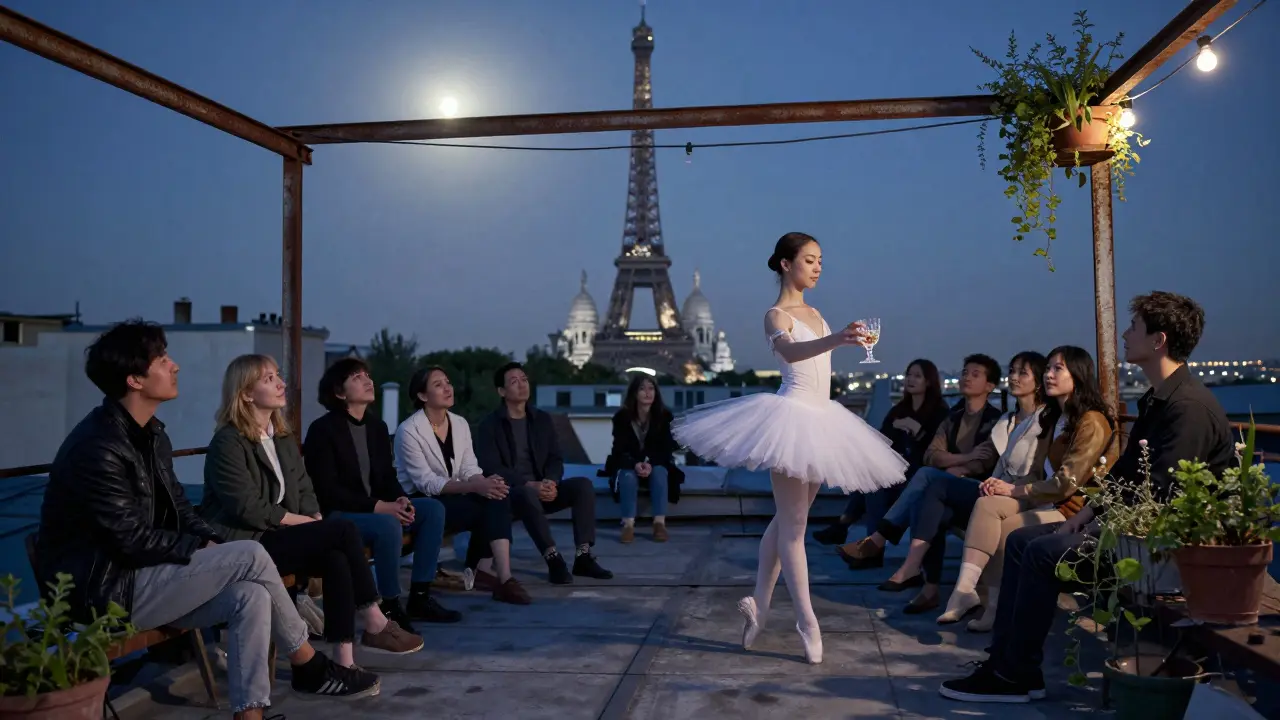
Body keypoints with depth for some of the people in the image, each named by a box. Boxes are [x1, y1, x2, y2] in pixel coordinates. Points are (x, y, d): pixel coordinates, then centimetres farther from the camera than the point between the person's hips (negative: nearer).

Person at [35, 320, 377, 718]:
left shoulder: (152, 435, 9)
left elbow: (180, 510, 13)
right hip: (103, 590, -9)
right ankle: (310, 665, -2)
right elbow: (134, 540, -22)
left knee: (250, 597, -15)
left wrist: (215, 544, -4)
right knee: (251, 556, -19)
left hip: (143, 579, 9)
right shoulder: (97, 447, -21)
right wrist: (204, 548, -10)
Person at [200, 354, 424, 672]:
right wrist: (303, 522, -13)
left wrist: (316, 521, -6)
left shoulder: (283, 436, 15)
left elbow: (304, 489, 13)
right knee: (343, 530, -22)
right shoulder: (227, 442, -10)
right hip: (245, 543, -7)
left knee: (336, 558, -25)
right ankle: (375, 624, -14)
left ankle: (344, 657, -25)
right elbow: (246, 508, -17)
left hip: (281, 535, 7)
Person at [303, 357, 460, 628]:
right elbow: (328, 491, -19)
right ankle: (390, 606, -17)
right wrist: (379, 506, -24)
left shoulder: (377, 426, 10)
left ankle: (419, 598, -6)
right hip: (336, 515, -8)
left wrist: (401, 499, -12)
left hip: (378, 510, 8)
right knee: (388, 524, -34)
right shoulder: (322, 429, -13)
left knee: (433, 508, -10)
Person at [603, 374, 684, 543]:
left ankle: (660, 523, -36)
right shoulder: (622, 417, -11)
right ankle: (628, 525, -40)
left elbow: (666, 448, -10)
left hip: (656, 464, 1)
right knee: (628, 476, -34)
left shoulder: (663, 415, -9)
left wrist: (650, 464, -29)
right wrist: (635, 464, -33)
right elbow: (620, 449, -13)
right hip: (629, 464, -1)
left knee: (659, 473, -33)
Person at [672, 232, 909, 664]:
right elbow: (790, 352, -33)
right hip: (792, 416, -9)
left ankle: (759, 604, 22)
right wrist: (835, 340, -49)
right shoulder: (776, 315, -11)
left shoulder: (814, 314, 15)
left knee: (786, 519, 12)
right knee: (793, 523, -4)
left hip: (821, 418, 9)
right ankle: (807, 622, 1)